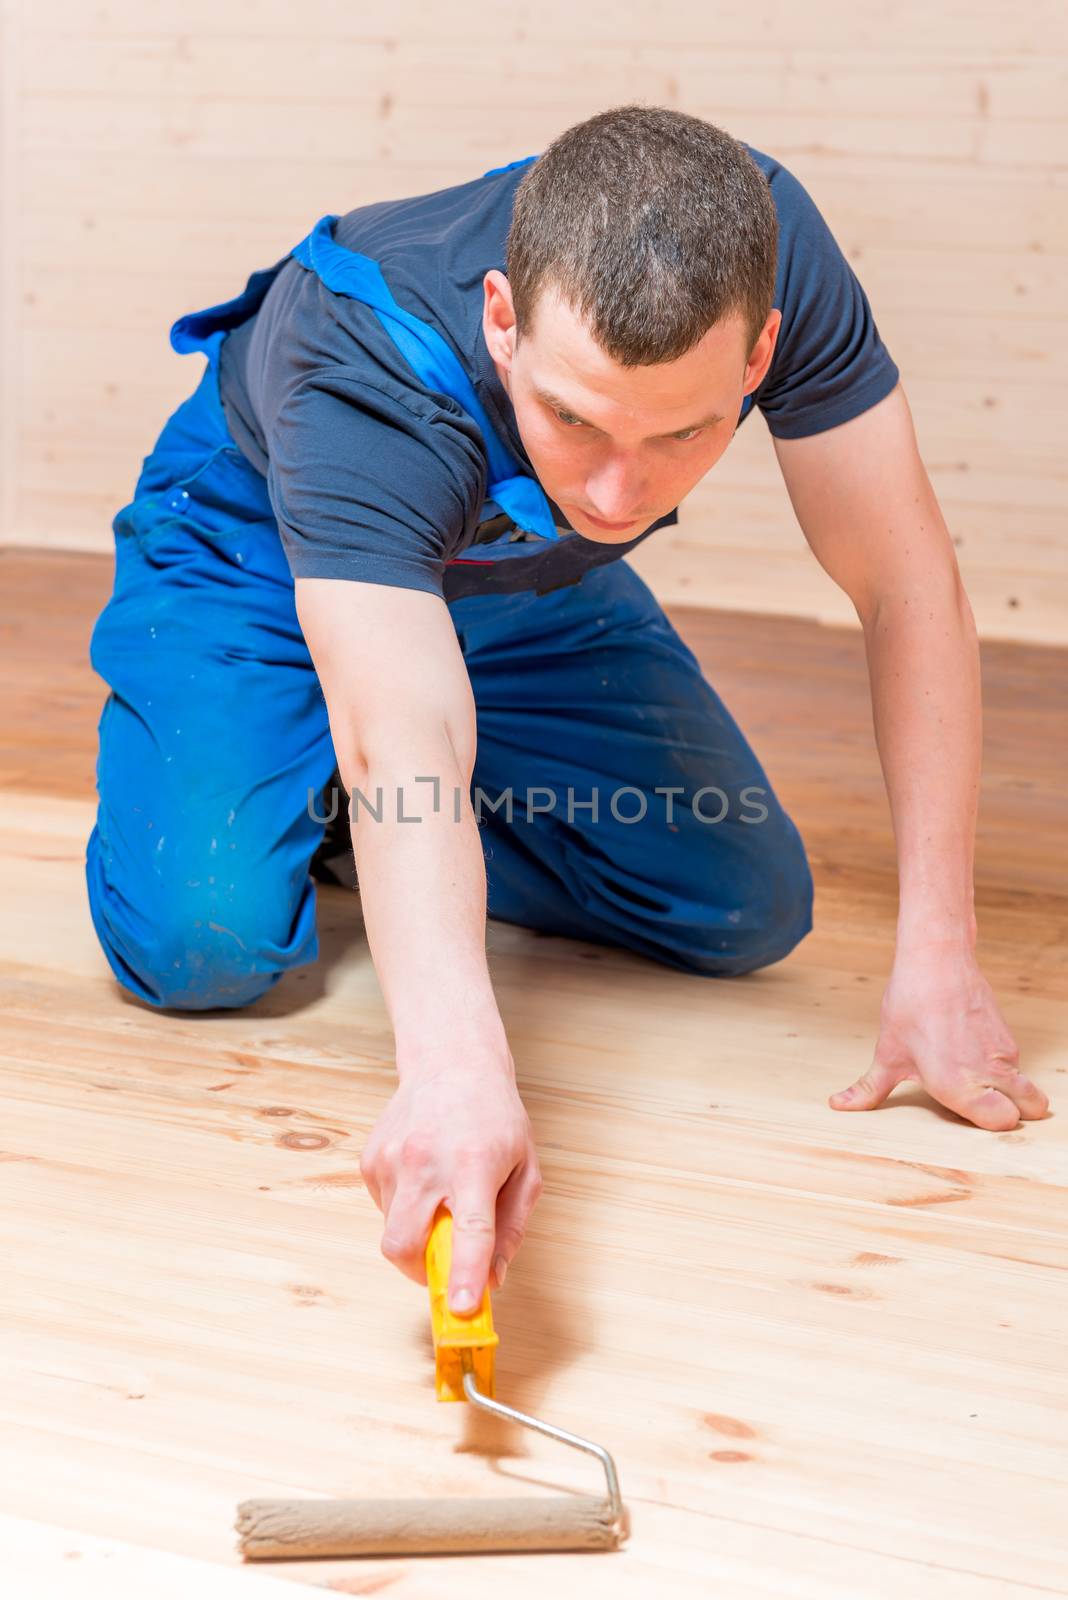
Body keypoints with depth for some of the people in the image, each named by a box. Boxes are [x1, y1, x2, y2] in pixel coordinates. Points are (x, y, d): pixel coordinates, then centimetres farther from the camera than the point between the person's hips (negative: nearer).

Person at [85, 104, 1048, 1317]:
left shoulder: (770, 252, -33)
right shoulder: (360, 372, -43)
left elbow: (909, 586, -28)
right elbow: (404, 742, -55)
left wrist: (937, 961, -33)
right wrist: (454, 1064, -72)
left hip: (519, 576, 4)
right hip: (261, 552, -4)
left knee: (747, 911, -5)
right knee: (203, 943, -26)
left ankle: (366, 827, 16)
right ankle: (305, 792, 10)